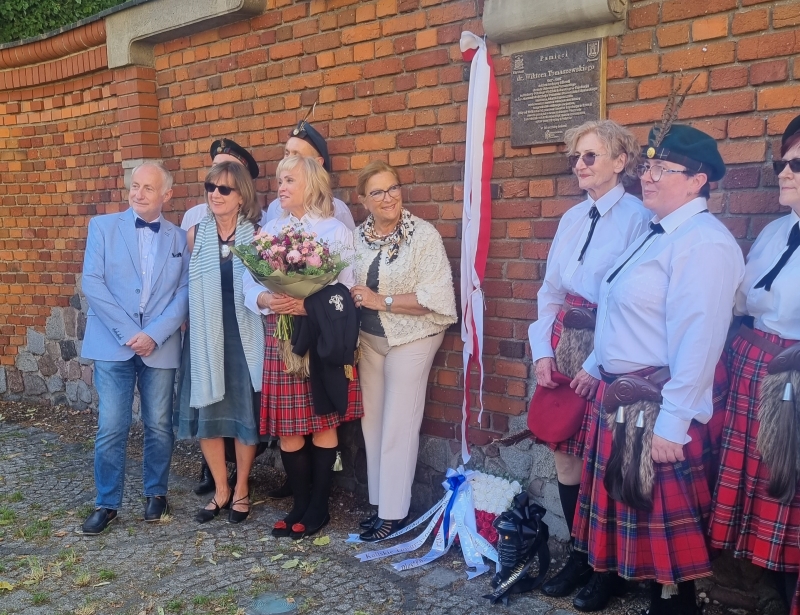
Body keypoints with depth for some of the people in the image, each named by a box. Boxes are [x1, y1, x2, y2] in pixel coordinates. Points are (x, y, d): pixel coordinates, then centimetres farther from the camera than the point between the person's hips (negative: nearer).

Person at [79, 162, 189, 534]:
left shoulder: (179, 238, 8)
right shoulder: (103, 226, 4)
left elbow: (186, 292, 0)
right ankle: (107, 503, 14)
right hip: (113, 343, -1)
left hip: (161, 346, 1)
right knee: (111, 429, 0)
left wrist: (154, 334, -12)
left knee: (159, 426, 8)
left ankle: (156, 493, 26)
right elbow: (92, 283, -4)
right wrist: (127, 332, -12)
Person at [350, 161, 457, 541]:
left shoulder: (424, 234, -14)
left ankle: (394, 512, 12)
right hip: (369, 338, 6)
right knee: (372, 421, 12)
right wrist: (353, 297, -9)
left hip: (411, 340, -6)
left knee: (398, 426, -2)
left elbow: (437, 297, -20)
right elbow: (349, 287, 14)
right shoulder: (358, 236, 2)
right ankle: (379, 502, 26)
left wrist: (383, 301, -21)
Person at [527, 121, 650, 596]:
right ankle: (580, 557, 30)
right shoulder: (572, 218, 12)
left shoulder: (639, 218, -11)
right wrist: (543, 351, 4)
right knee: (564, 454, 12)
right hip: (565, 347, 7)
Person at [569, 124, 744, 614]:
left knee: (664, 520, 5)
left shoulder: (704, 243, -19)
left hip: (659, 408, -10)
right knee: (618, 499, 24)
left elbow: (698, 342, -24)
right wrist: (595, 366, 22)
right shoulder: (657, 235, 12)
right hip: (618, 395, 10)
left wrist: (671, 423, -25)